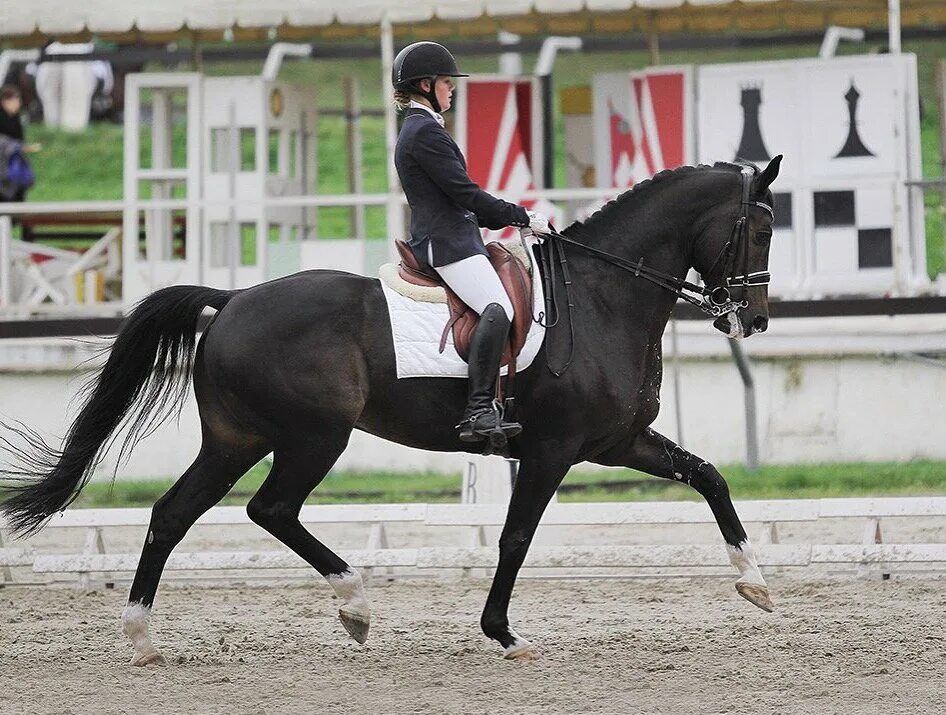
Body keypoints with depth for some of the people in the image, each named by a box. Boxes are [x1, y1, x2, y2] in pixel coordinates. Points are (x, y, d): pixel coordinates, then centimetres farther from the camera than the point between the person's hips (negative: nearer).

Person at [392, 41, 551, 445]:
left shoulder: (417, 129, 23)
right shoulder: (426, 131, -10)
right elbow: (465, 193, -16)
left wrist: (507, 220, 19)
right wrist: (523, 218, -8)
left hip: (437, 239, 12)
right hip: (447, 244, -12)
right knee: (498, 308, -28)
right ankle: (479, 410, -39)